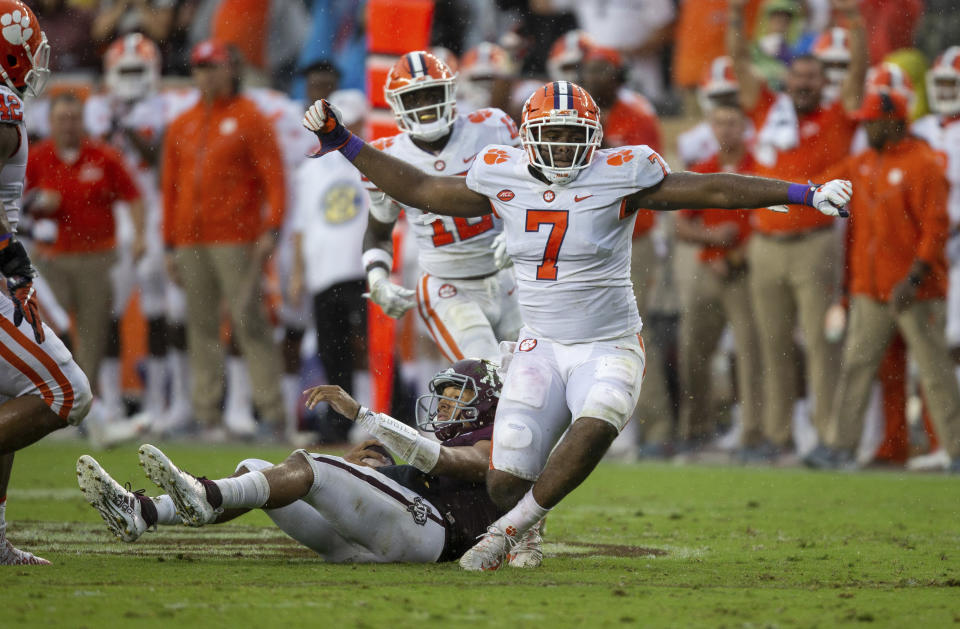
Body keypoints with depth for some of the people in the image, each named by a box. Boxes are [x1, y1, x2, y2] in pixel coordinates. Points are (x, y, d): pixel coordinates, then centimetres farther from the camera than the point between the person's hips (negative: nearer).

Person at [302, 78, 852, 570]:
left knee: (596, 425, -36)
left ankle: (511, 528, -20)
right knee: (505, 483, -10)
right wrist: (341, 142, 12)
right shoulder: (503, 178, 2)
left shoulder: (619, 176, -8)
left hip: (611, 348, -3)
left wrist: (806, 195, -13)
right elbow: (420, 190, 14)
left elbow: (714, 190, -7)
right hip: (542, 348, 3)